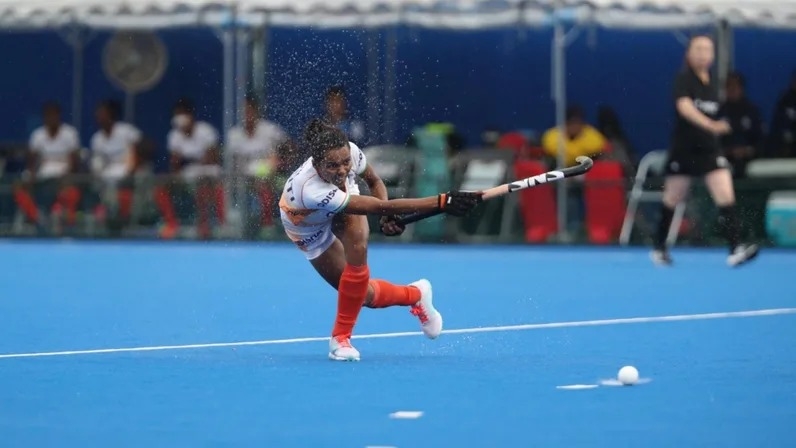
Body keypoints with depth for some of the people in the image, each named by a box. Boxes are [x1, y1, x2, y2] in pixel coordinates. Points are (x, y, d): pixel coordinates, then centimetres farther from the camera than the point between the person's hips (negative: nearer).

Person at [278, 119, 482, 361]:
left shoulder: (351, 152, -32)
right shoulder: (310, 189, -47)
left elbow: (374, 181, -6)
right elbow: (381, 207, -47)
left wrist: (387, 217, -26)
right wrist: (441, 202, -51)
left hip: (343, 214, 3)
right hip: (310, 230, -3)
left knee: (358, 248, -30)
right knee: (364, 295, -7)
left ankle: (341, 336, -11)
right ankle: (416, 294, 28)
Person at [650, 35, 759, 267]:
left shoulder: (712, 82, 8)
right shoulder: (684, 79, -11)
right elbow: (684, 106, -30)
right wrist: (710, 125, -43)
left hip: (709, 149, 4)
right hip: (684, 149, -4)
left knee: (725, 194, -12)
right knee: (672, 200, 9)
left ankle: (735, 249, -20)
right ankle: (659, 248, 28)